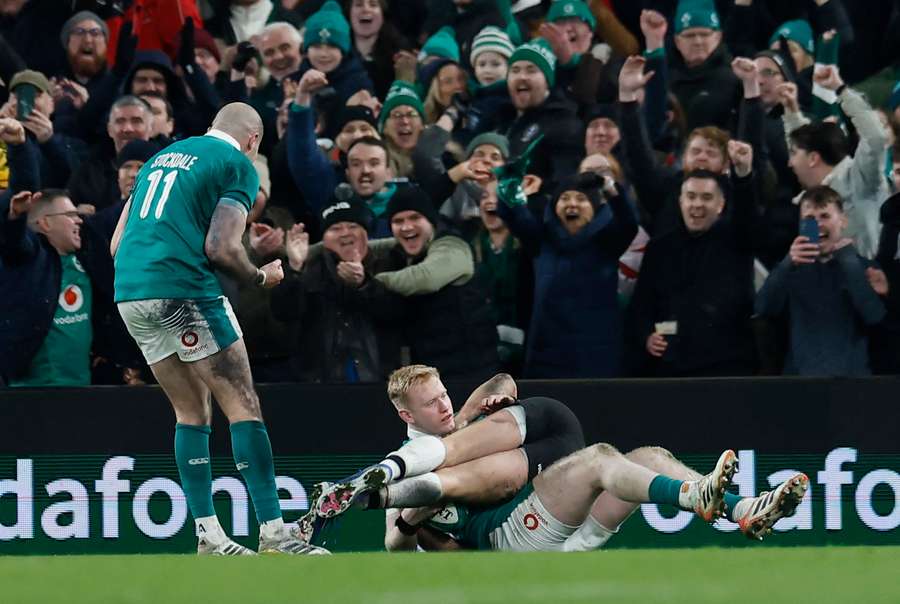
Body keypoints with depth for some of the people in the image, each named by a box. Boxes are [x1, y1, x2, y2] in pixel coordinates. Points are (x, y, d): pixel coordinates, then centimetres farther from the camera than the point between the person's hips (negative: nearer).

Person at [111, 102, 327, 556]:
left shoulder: (161, 158, 24)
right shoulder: (238, 165, 2)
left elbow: (117, 245, 22)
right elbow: (221, 248, -9)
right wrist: (262, 277, 8)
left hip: (129, 296, 7)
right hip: (184, 292, -7)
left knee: (192, 412, 14)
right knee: (243, 406, -4)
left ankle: (208, 535, 9)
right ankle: (272, 532, -10)